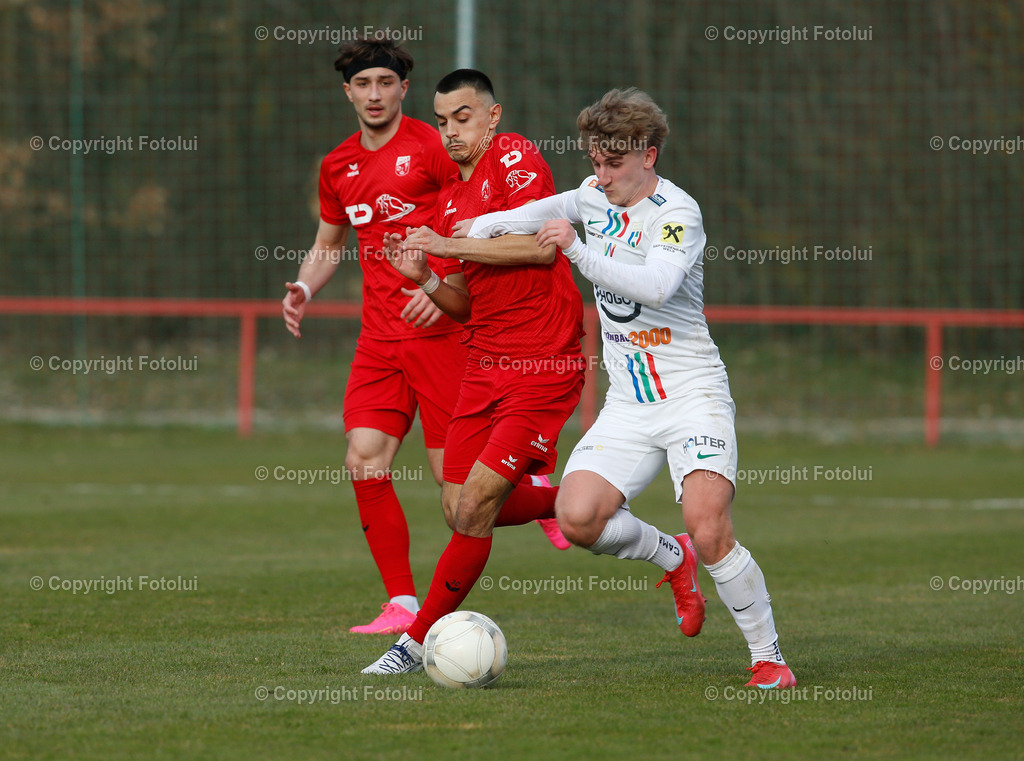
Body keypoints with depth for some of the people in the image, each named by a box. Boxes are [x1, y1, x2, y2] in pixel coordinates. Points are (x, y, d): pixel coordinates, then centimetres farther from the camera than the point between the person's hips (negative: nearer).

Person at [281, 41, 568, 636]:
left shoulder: (433, 147, -7)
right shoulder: (338, 166, 13)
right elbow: (329, 243, 28)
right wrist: (304, 288, 8)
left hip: (440, 330, -6)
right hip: (380, 336, 6)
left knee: (454, 474, -6)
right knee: (365, 463, -7)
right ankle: (402, 605, 0)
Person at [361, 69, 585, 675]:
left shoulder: (515, 156, -8)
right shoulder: (449, 199, 16)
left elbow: (541, 244, -22)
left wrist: (448, 246, -18)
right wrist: (424, 277, -1)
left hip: (544, 367, -8)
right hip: (486, 366, 8)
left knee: (474, 509, -11)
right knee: (459, 508, 6)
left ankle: (420, 641, -1)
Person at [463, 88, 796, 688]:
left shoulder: (678, 213, -13)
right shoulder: (596, 195, 9)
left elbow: (655, 285, -31)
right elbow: (554, 210, 32)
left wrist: (578, 250, -36)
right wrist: (485, 225, 23)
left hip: (693, 395, -6)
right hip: (628, 405, 6)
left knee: (710, 532, -22)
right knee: (577, 516, -15)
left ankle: (769, 657, -5)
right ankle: (672, 558, 15)